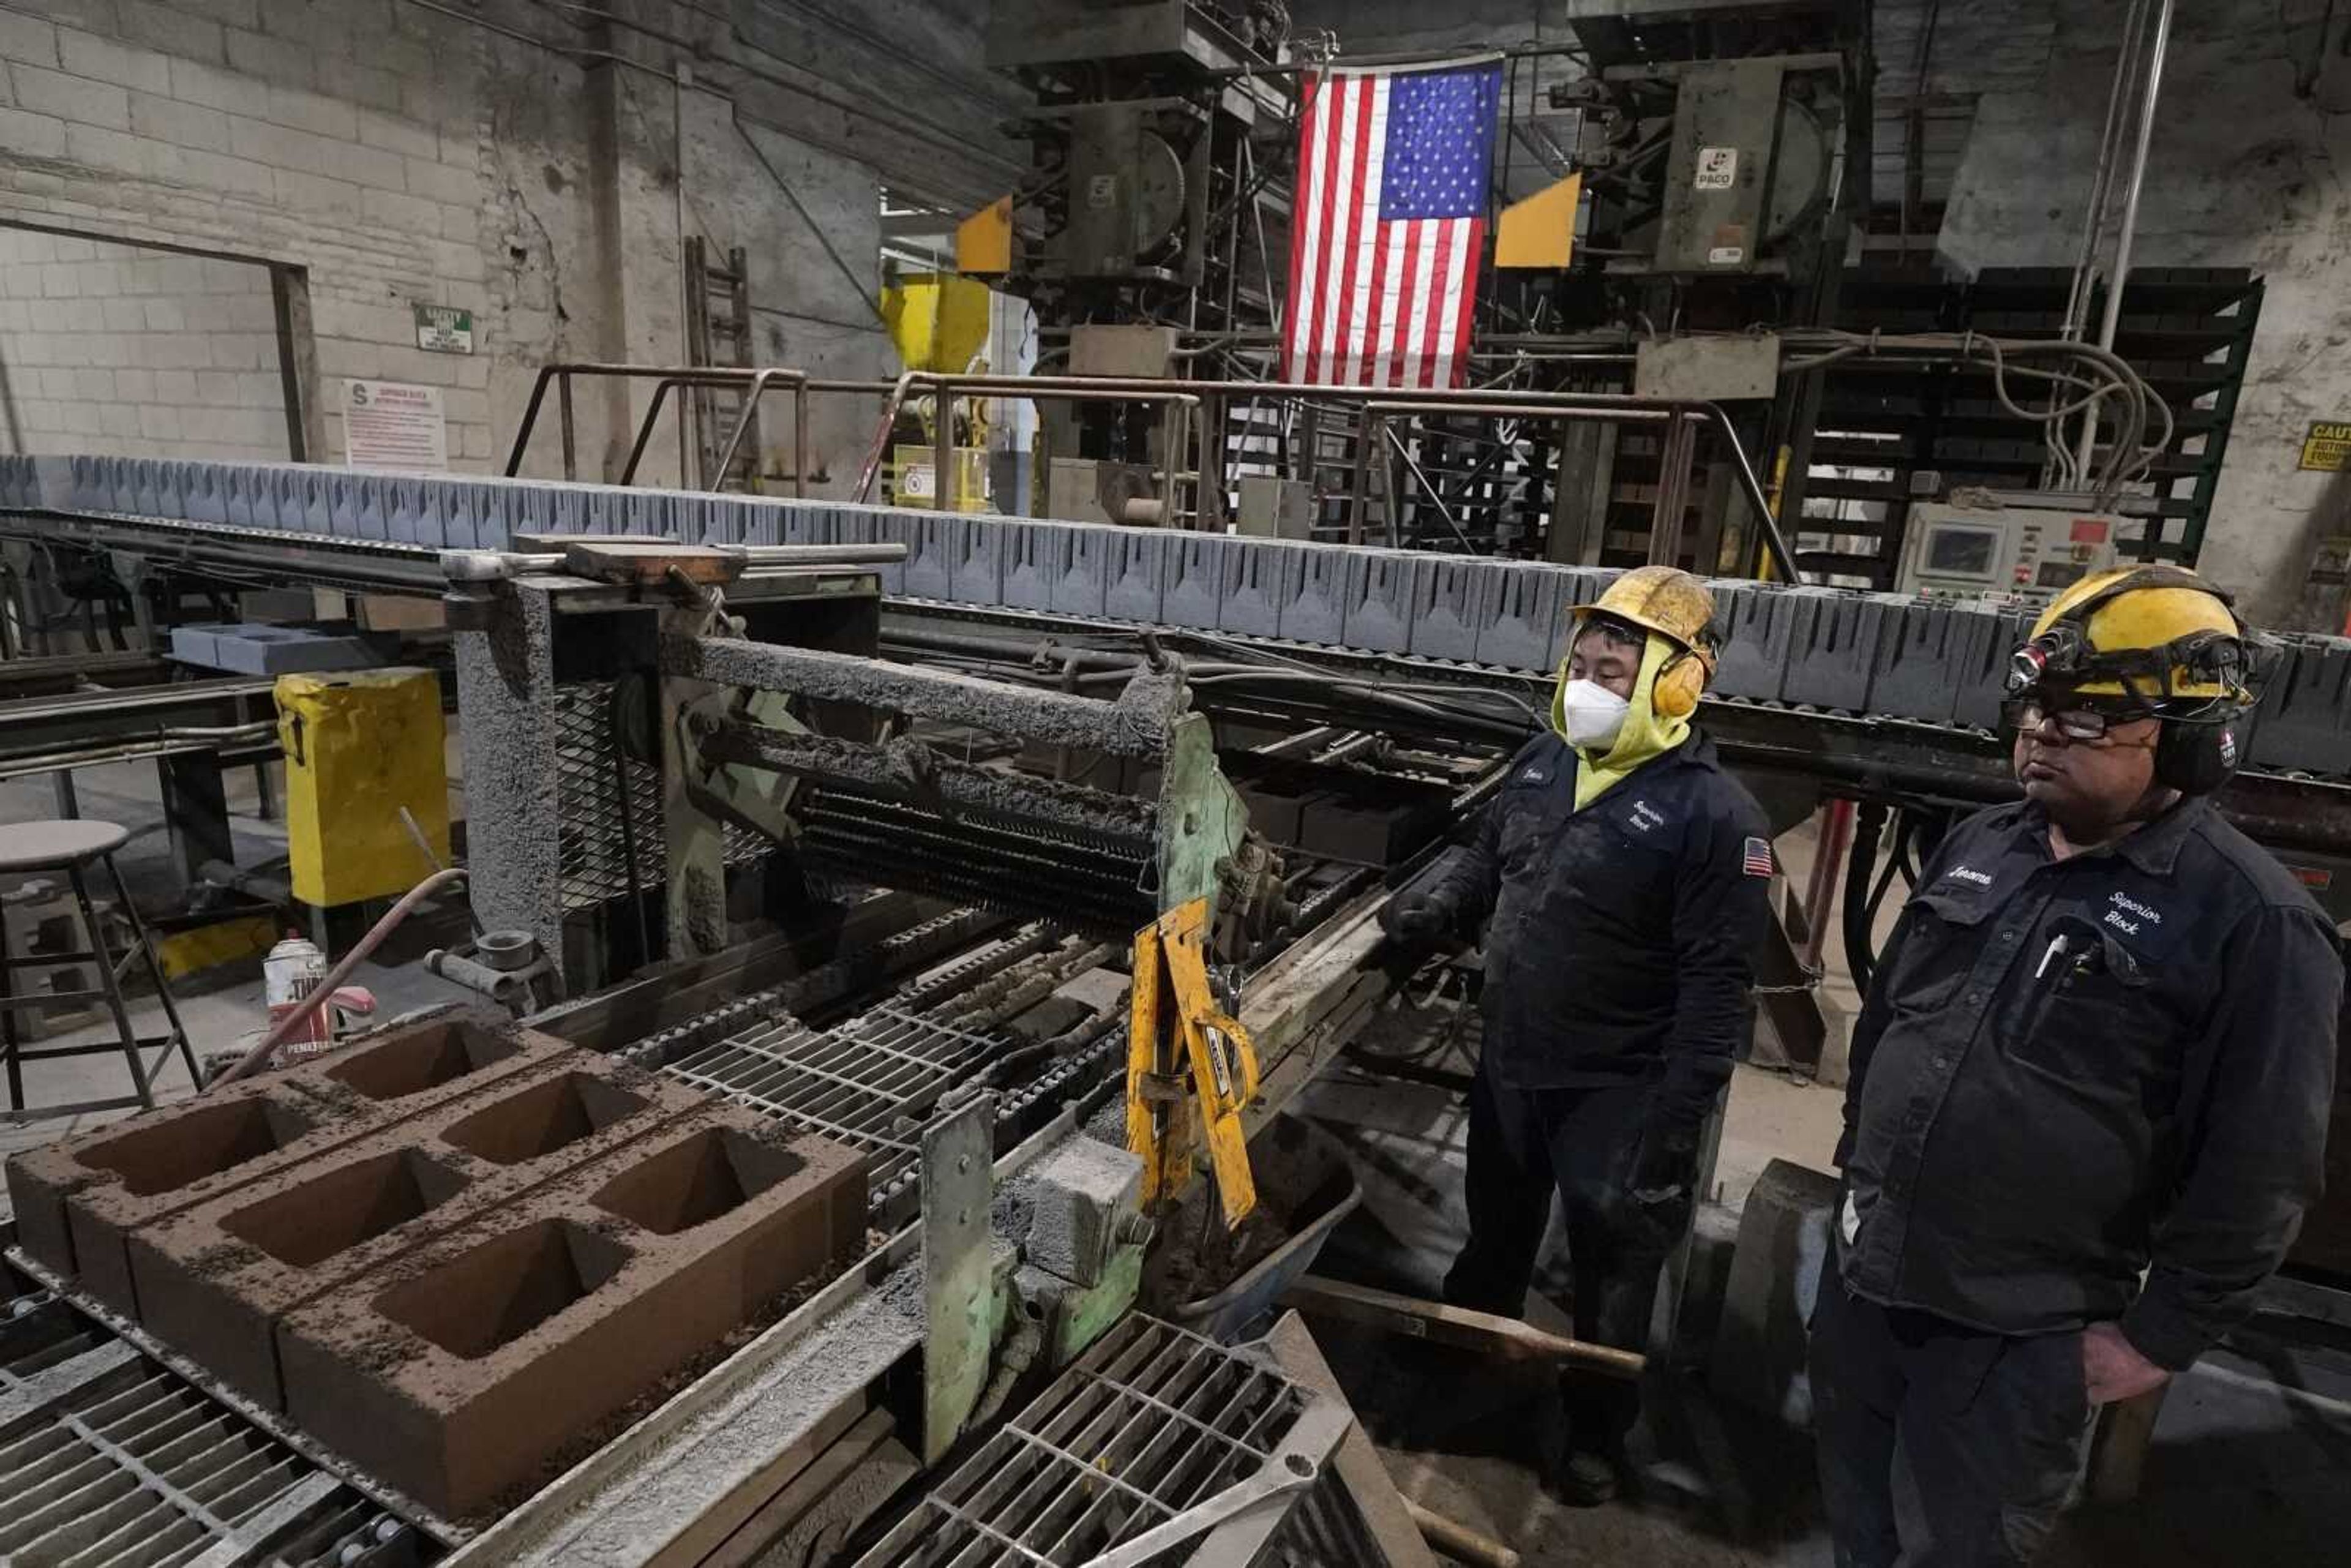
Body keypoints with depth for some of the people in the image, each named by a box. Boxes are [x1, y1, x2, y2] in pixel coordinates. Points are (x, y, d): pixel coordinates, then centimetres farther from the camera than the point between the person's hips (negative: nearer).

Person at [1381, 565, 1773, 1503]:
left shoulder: (1713, 814, -21)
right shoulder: (1544, 762, -1)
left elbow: (1715, 987, -20)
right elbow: (1487, 855, 16)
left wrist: (1677, 1120, -20)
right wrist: (1439, 902, -5)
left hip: (1616, 1092, -6)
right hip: (1508, 1065, 6)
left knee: (1610, 1275, 15)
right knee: (1495, 1235, 26)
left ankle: (1597, 1433, 39)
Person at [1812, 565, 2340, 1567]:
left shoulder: (2254, 921, -16)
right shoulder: (1975, 847, 3)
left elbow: (2258, 1171, -13)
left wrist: (2159, 1338, -10)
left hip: (2022, 1335, -5)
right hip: (1863, 1273, 6)